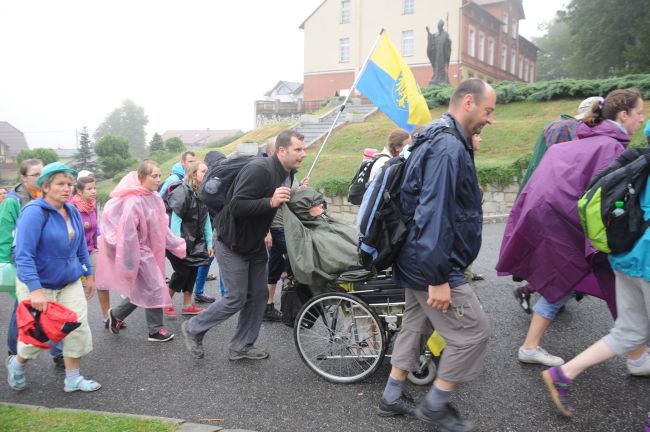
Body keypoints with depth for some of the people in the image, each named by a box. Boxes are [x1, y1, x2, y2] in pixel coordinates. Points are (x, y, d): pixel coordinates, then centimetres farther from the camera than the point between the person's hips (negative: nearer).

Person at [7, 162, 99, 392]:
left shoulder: (72, 211, 1)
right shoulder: (34, 212, -20)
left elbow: (81, 246, 13)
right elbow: (24, 255, -26)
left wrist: (89, 274, 16)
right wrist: (35, 290, -33)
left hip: (70, 283, 6)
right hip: (38, 285, -6)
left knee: (78, 328, 3)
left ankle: (72, 379, 20)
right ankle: (17, 363, 41)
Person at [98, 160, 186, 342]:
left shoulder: (155, 198, 3)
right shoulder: (133, 201, -23)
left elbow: (162, 228, 10)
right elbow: (127, 235, -22)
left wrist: (179, 245, 6)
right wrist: (129, 265, -20)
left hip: (151, 251, 8)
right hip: (140, 253, -8)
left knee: (142, 290, 14)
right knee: (154, 288, -1)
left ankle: (116, 315, 32)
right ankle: (155, 330, 15)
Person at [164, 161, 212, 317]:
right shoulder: (182, 192, -18)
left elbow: (206, 219, 5)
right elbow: (175, 220, -21)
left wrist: (209, 243, 2)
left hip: (195, 241, 7)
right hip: (180, 241, -7)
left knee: (193, 270, 7)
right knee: (182, 271, -4)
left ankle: (187, 305, 18)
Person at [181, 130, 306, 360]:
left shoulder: (288, 173, 3)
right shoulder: (258, 169, -26)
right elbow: (236, 206, -31)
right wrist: (271, 202, -39)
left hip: (255, 244, 9)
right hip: (232, 244, -9)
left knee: (259, 295, 9)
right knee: (236, 298, -2)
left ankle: (242, 346, 24)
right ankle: (193, 328, 20)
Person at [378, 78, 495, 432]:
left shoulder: (438, 139, 14)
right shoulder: (449, 146, -20)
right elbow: (434, 214, -27)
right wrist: (439, 277, -26)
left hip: (418, 259, 11)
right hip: (432, 264, -11)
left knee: (415, 326, 18)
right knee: (473, 331, -1)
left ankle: (392, 398, 30)